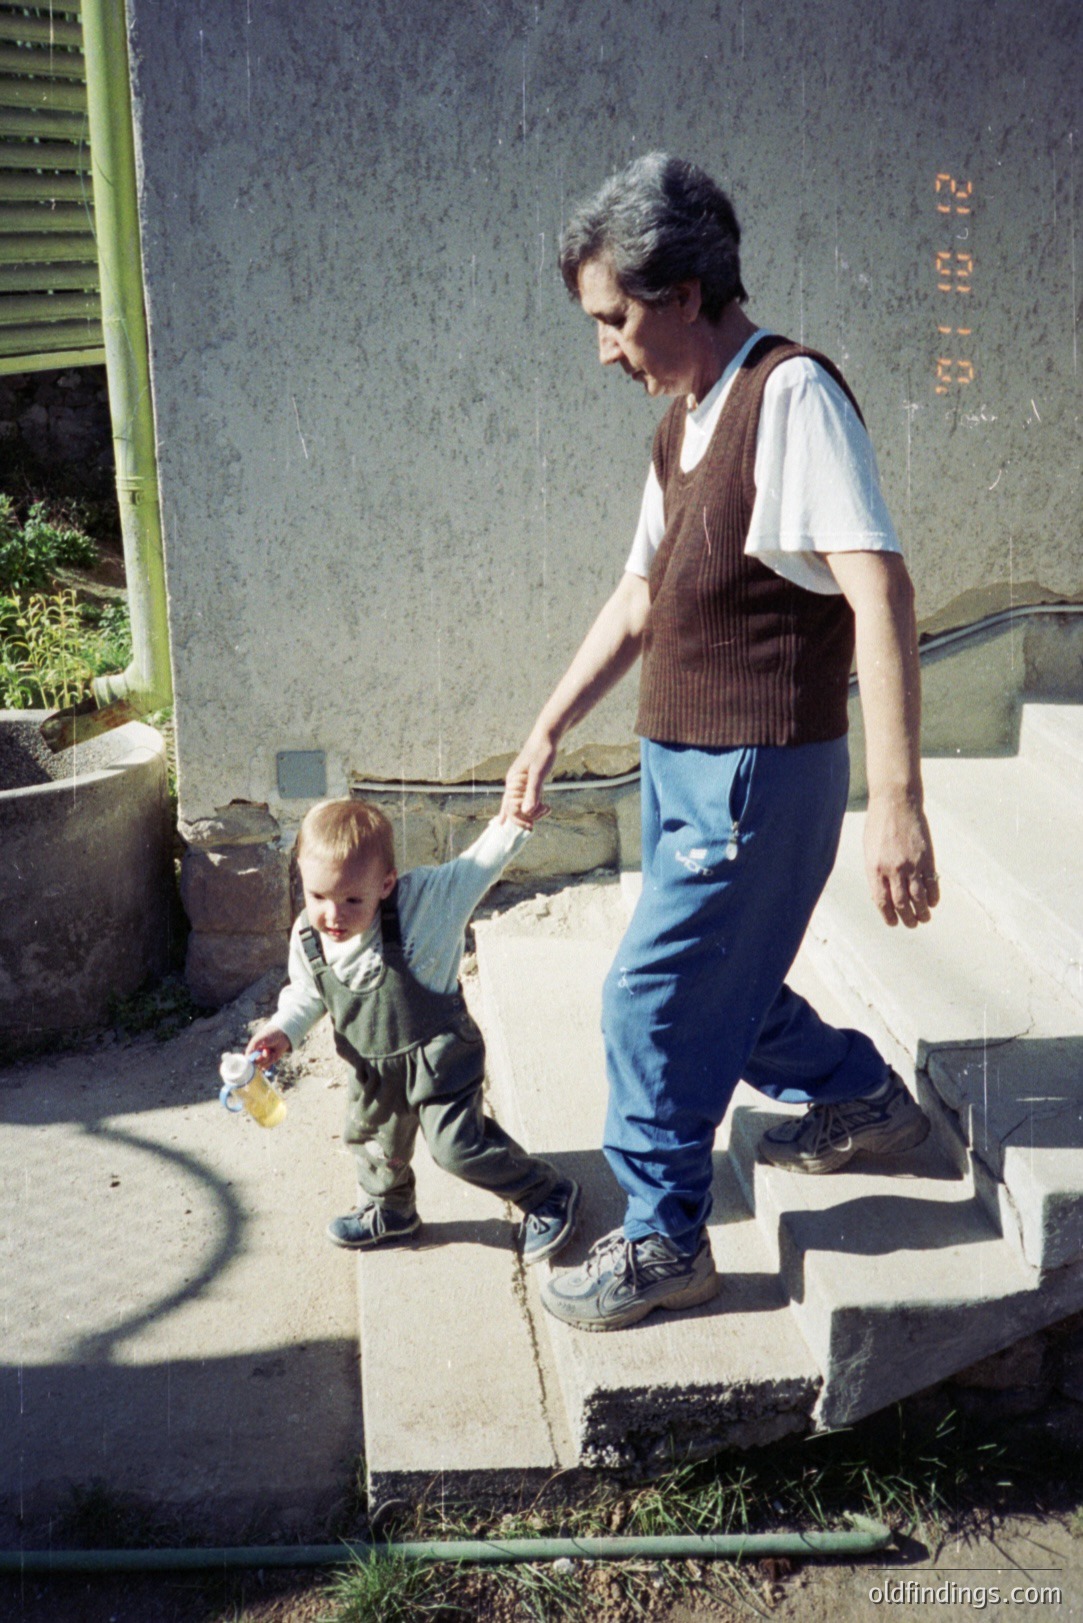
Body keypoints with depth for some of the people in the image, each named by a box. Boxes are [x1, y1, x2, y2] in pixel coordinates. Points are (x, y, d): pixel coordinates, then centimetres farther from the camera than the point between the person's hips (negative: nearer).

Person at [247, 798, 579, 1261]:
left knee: (458, 1145, -8)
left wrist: (514, 820, -37)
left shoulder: (416, 905, -27)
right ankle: (389, 1210, 57)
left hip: (438, 1058, -6)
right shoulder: (307, 940, -13)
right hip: (374, 1070, 6)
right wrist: (281, 1031, -10)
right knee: (372, 1140, 25)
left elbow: (477, 868, -24)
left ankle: (549, 1193, 16)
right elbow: (306, 994, 6)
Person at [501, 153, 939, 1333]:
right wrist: (548, 731, 20)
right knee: (717, 976, 20)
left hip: (758, 769, -9)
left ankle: (663, 1242, 17)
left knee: (653, 1000, -3)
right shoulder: (684, 423, 12)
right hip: (682, 760, 9)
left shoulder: (793, 396, -16)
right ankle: (859, 1098, 42)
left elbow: (880, 592, -25)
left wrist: (896, 800, -31)